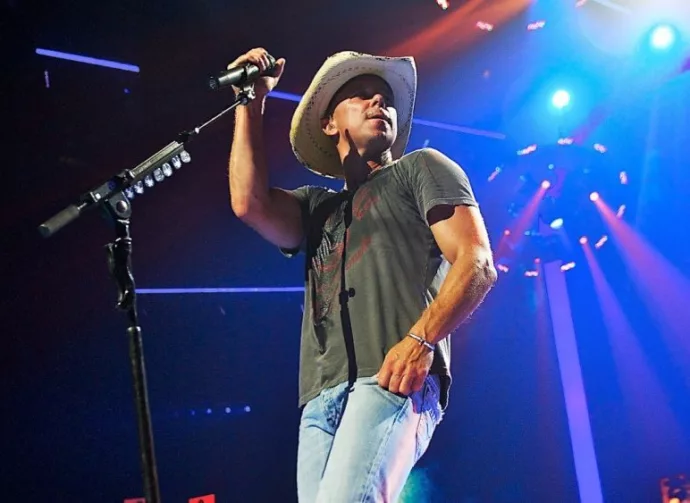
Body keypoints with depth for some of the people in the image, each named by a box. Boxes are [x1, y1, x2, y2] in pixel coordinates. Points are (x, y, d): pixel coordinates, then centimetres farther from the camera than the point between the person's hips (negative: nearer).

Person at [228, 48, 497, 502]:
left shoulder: (420, 167, 16)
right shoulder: (317, 206, 29)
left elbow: (478, 264, 2)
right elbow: (250, 204, 7)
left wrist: (421, 340, -15)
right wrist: (251, 102, 15)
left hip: (393, 381, -5)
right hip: (320, 399, 6)